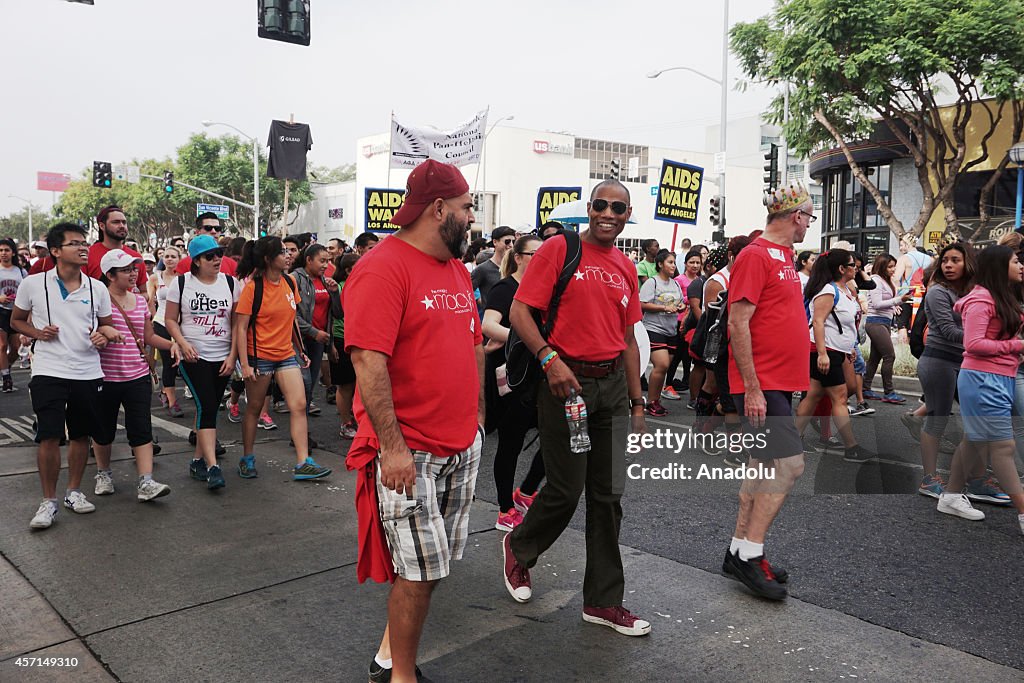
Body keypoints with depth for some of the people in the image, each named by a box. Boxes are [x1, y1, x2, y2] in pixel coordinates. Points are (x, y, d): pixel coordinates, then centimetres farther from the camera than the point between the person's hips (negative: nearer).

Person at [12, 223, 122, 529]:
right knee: (49, 437, -4)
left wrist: (103, 335, -8)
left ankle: (73, 492, 27)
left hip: (88, 373, 3)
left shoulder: (97, 288, 3)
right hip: (48, 372, -2)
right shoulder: (32, 284, -3)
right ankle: (48, 500, 11)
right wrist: (37, 332, -9)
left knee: (81, 435, 10)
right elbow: (16, 320, 10)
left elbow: (107, 326, 14)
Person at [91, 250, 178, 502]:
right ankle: (103, 474, 35)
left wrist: (171, 344, 1)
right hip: (105, 376, -3)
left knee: (142, 430, -4)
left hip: (138, 376, 3)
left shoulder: (140, 300, 9)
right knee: (103, 431, 13)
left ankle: (146, 483, -6)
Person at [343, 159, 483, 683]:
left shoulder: (457, 270, 13)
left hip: (464, 446, 8)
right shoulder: (382, 268, -14)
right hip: (409, 452, -8)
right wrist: (392, 446, -22)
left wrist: (476, 416, 17)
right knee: (420, 571, 1)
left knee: (435, 564, 15)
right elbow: (368, 362, -20)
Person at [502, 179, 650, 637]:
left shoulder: (626, 269, 14)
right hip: (566, 380, -6)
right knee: (566, 489, -1)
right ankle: (519, 548, 31)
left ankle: (604, 601, 20)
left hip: (612, 384, 6)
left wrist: (637, 402, 16)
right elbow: (520, 312, -10)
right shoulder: (559, 249, -4)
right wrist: (550, 358, -24)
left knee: (608, 495, 8)